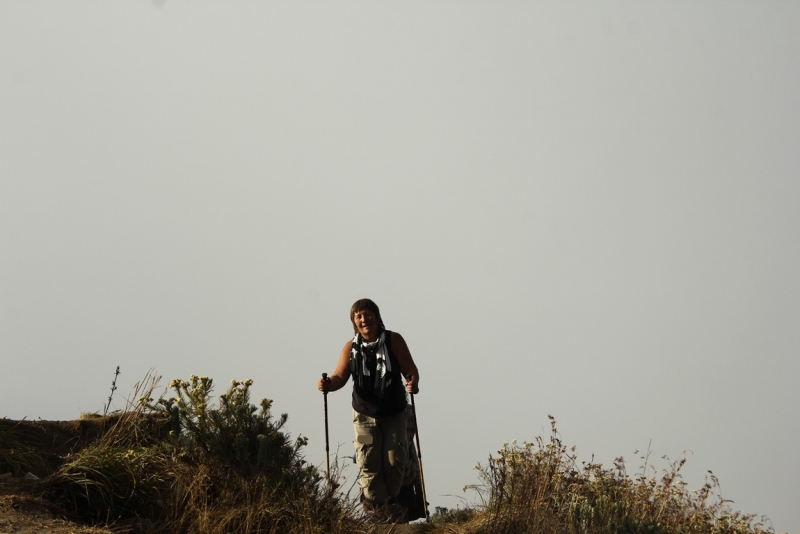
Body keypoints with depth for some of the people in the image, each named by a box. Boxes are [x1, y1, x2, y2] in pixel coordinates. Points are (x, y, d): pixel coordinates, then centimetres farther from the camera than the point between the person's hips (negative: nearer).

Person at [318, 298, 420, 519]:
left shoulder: (394, 340, -10)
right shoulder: (351, 348, -6)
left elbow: (410, 369, -11)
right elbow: (340, 377, -9)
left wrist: (413, 382, -33)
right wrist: (328, 383, -31)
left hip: (394, 414, 0)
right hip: (365, 415, 1)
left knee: (395, 459, -2)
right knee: (369, 462, -4)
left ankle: (388, 498, 23)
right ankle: (377, 504, 14)